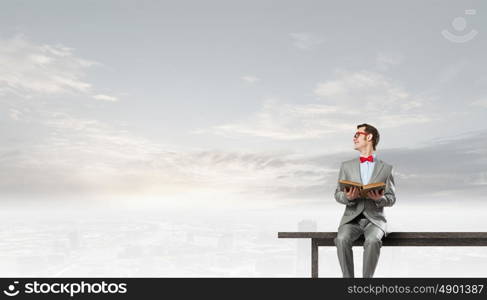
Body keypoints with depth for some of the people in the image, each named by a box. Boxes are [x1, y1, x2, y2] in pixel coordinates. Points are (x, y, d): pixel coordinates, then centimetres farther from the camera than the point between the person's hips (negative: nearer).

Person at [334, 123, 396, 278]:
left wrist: (380, 198, -17)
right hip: (352, 218, 1)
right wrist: (348, 197, -16)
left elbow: (391, 198, 6)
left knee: (372, 241, -34)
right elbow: (337, 194, 8)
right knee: (342, 239, -31)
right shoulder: (347, 166, 12)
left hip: (375, 219, -1)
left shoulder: (386, 168, 8)